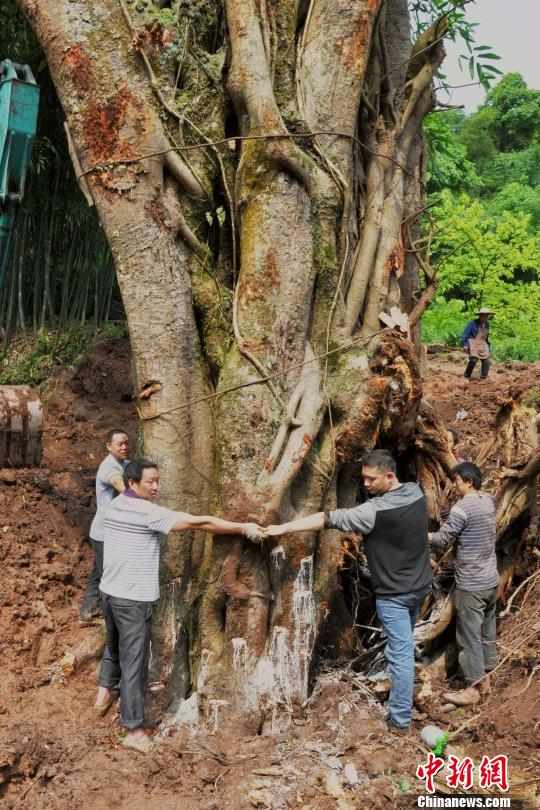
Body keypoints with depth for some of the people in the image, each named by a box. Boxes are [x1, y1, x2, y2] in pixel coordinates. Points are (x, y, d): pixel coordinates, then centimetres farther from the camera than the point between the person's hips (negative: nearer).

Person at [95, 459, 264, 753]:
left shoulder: (114, 506, 4)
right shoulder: (149, 513, -19)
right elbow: (199, 523, -21)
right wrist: (244, 528, -18)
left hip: (109, 591, 8)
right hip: (133, 599, -8)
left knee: (114, 644, 31)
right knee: (133, 662, 0)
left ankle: (104, 691, 44)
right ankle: (134, 729, 8)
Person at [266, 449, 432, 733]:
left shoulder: (376, 511, -28)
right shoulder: (416, 492, -4)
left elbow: (331, 519, -28)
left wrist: (284, 528, -26)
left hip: (394, 593, -8)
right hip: (419, 585, 8)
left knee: (401, 653, 0)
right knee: (404, 645, 23)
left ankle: (400, 719, 10)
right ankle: (401, 702, 38)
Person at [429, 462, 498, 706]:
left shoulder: (462, 507, -21)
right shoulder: (489, 501, 4)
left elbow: (442, 540, -16)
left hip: (471, 585, -8)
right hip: (491, 580, 8)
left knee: (469, 635, 2)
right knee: (487, 631, 18)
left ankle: (472, 688, 9)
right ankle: (484, 676, 30)